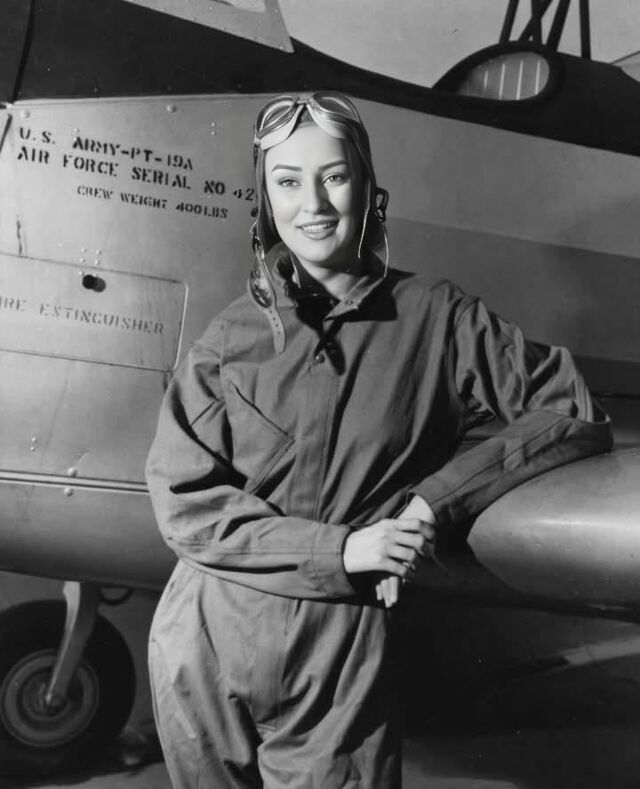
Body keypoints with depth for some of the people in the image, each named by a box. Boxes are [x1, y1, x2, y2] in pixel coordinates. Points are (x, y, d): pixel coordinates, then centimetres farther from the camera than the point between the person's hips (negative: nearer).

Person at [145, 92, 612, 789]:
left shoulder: (435, 319, -3)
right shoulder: (233, 334, -2)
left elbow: (575, 414, 1)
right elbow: (182, 497, -6)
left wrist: (440, 498, -10)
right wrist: (340, 548, -14)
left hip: (344, 656, -1)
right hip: (207, 646, 2)